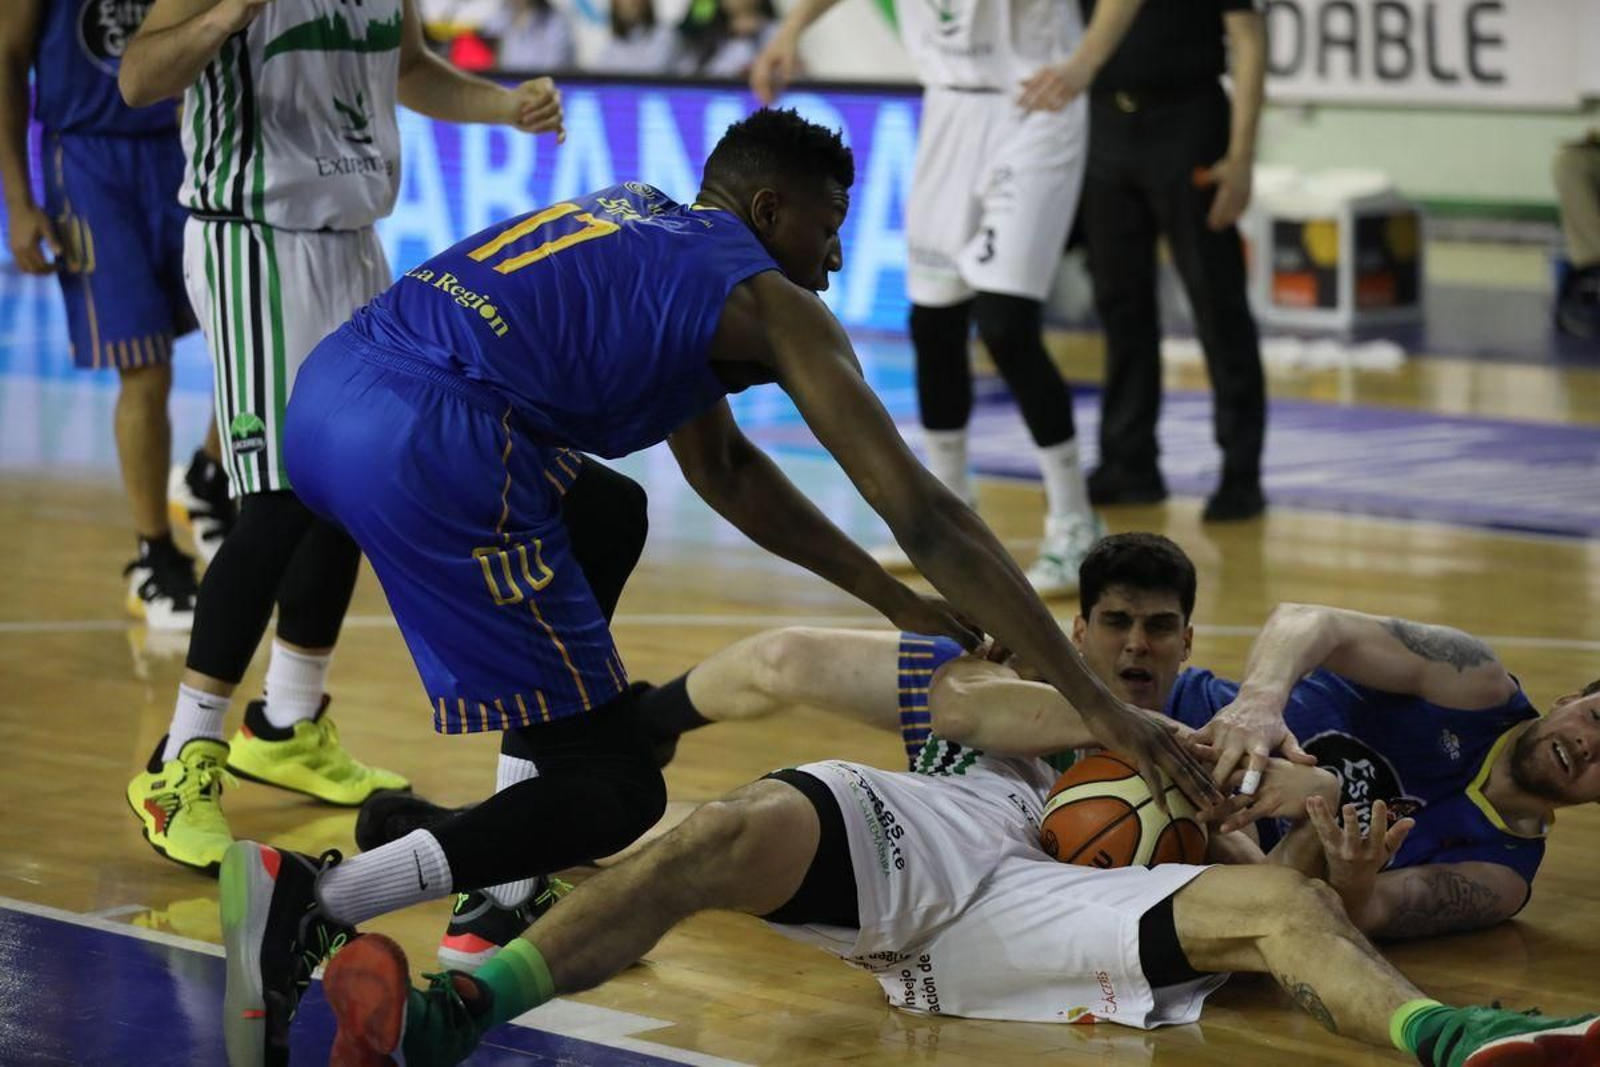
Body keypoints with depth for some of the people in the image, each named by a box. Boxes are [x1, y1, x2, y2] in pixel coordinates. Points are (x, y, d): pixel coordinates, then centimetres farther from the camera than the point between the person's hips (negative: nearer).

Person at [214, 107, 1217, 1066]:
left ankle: (513, 880, 28)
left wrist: (891, 596, 40)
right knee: (616, 792, 0)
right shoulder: (768, 301, 9)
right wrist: (1098, 703, 6)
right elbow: (923, 513, 4)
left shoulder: (635, 219, 32)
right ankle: (312, 901, -16)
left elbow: (721, 466, 41)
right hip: (427, 451, -9)